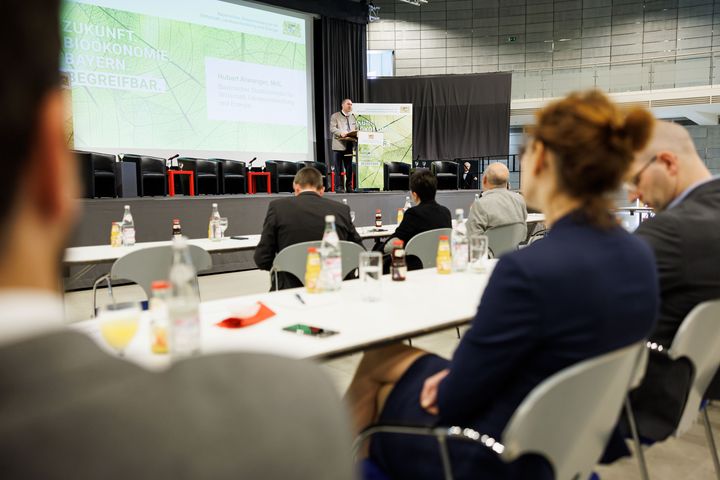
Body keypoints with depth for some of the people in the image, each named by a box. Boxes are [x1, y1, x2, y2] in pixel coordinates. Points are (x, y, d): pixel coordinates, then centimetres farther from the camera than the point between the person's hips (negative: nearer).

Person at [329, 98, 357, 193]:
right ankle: (339, 187, -1)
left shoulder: (353, 117, 20)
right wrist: (341, 133, -22)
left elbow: (356, 129, 18)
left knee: (349, 168, 4)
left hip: (349, 145, 4)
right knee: (339, 168, -3)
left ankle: (349, 187, 10)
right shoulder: (335, 116, 6)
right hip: (339, 145, -4)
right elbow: (332, 128, -6)